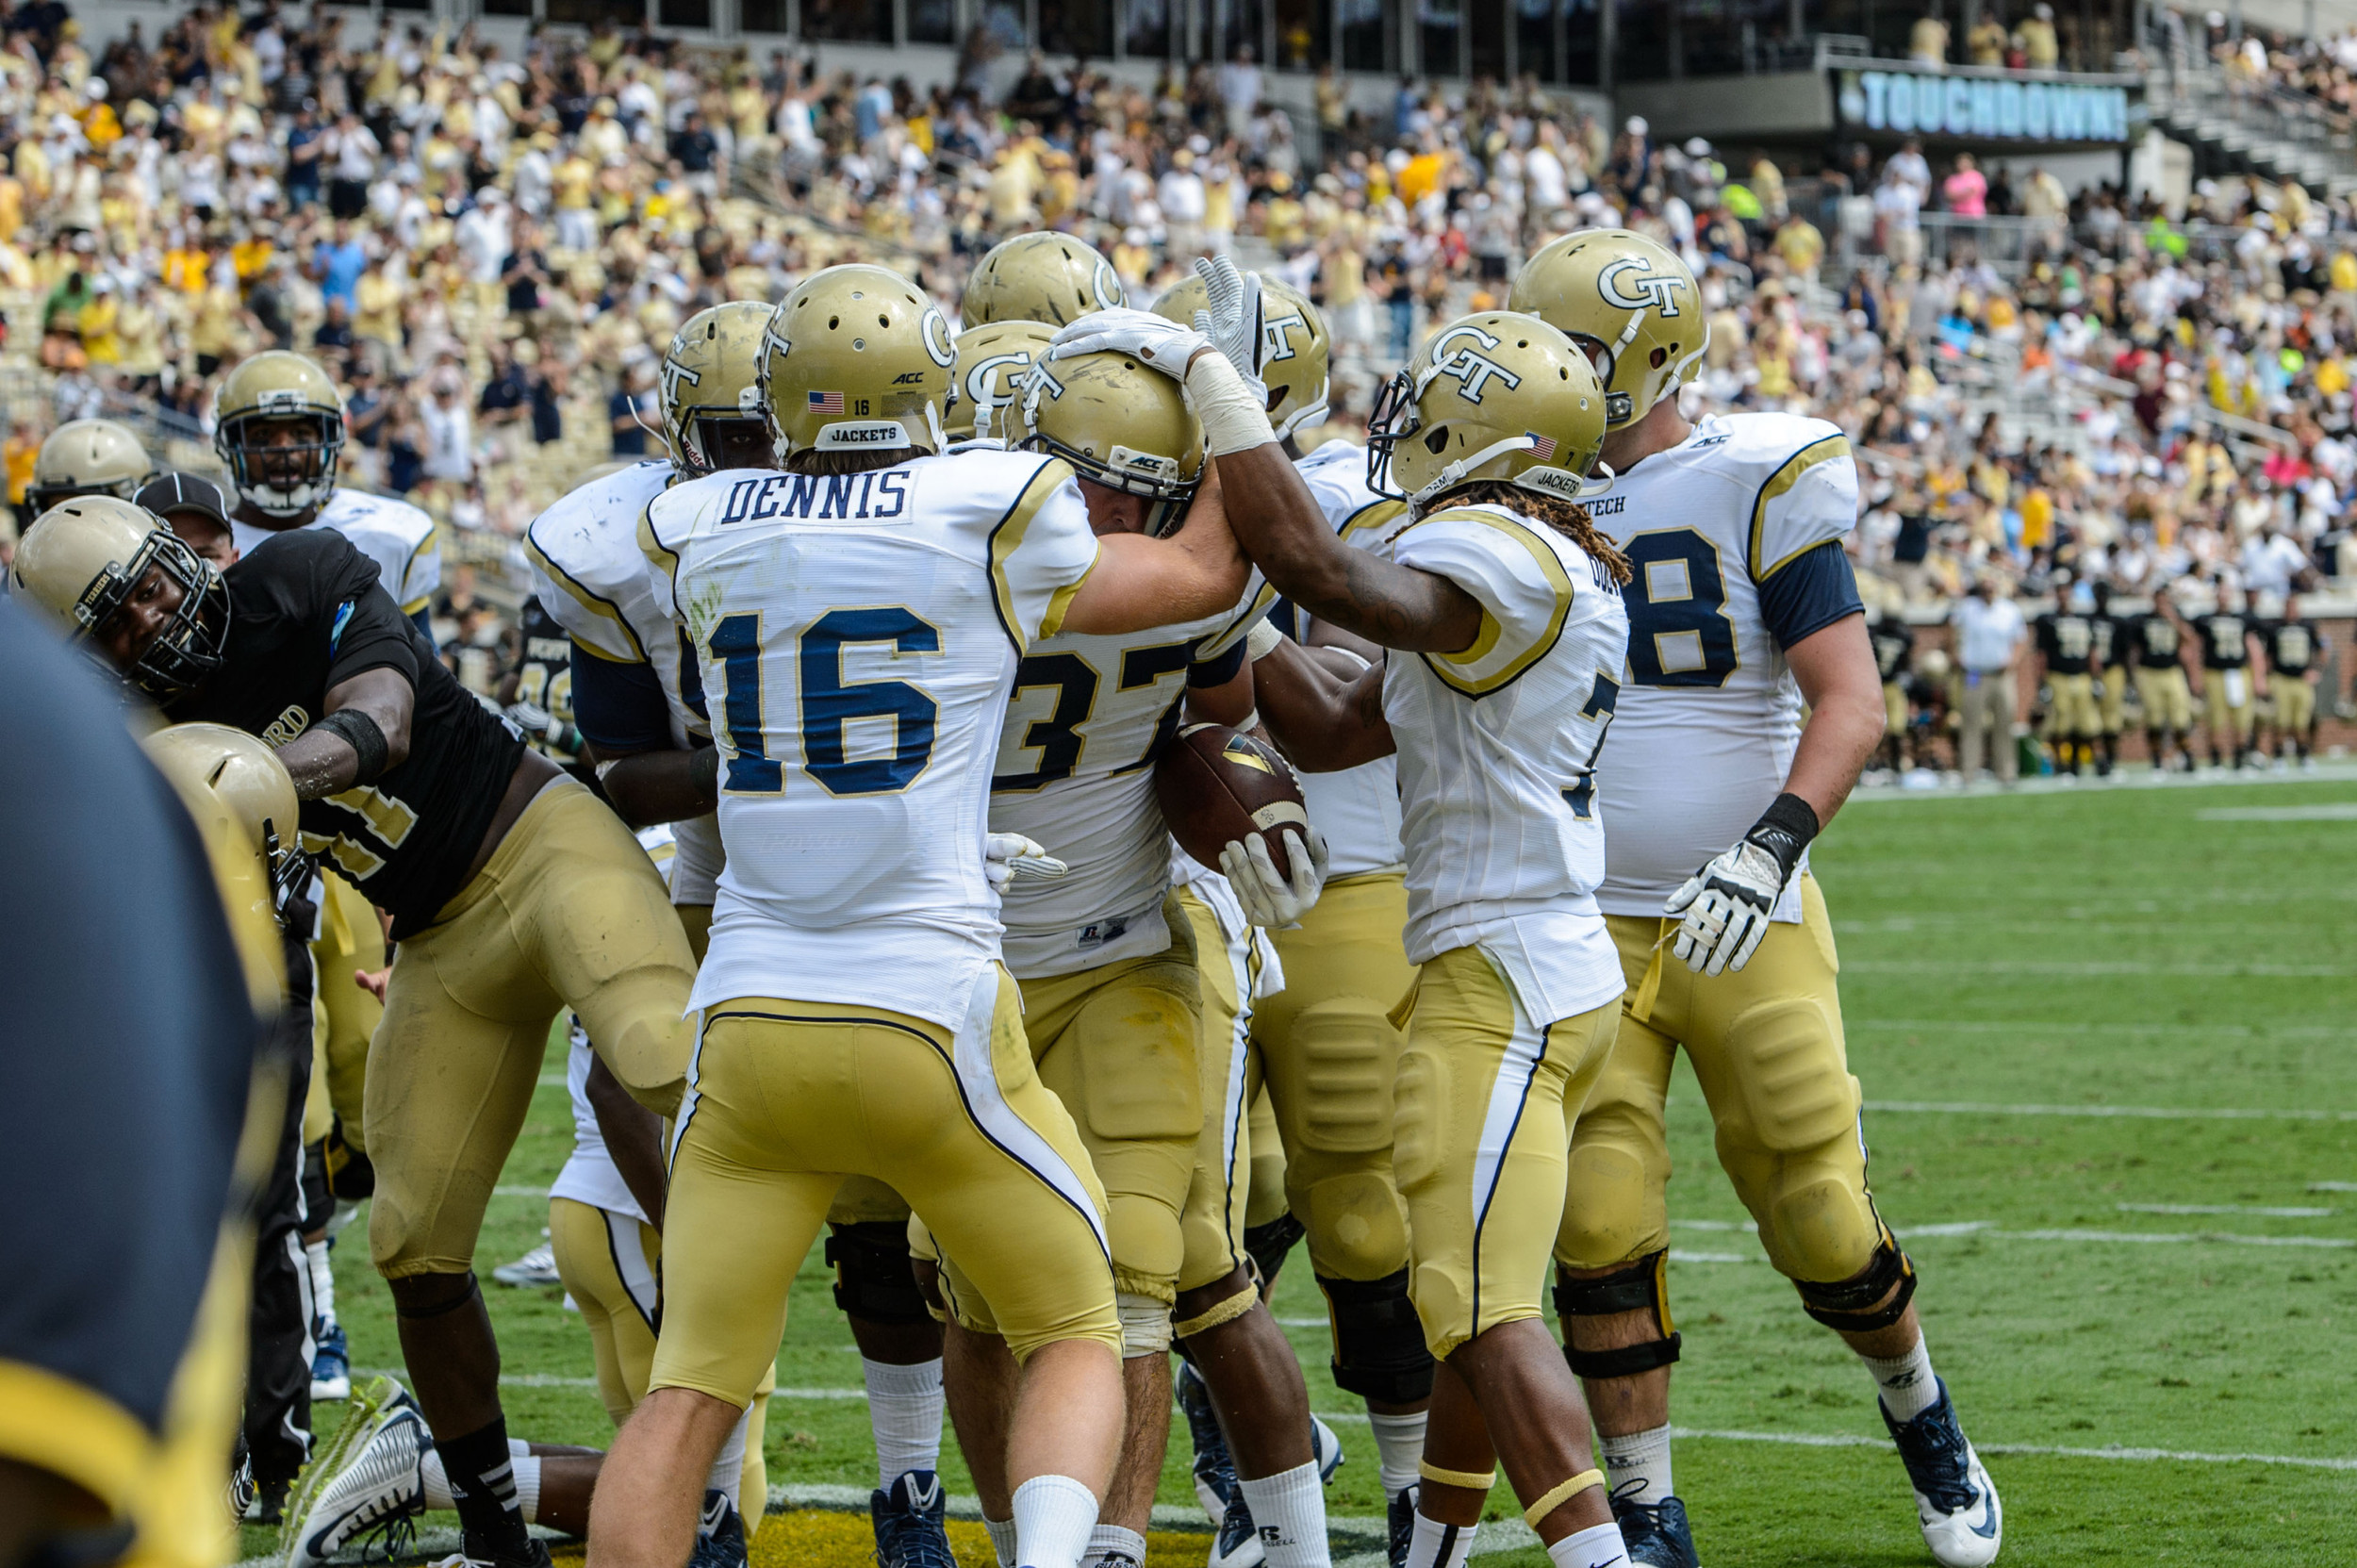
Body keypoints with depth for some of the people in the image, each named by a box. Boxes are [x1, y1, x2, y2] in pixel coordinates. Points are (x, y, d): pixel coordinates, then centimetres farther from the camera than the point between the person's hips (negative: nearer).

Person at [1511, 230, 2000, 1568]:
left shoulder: (1759, 488, -8)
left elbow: (1853, 703, -15)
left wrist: (1773, 845, -29)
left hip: (1748, 930, -3)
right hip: (1585, 936, 3)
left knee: (1823, 1220, 2)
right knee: (1602, 1228, -7)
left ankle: (1923, 1419, 31)